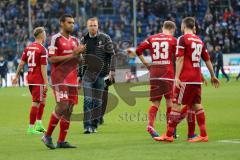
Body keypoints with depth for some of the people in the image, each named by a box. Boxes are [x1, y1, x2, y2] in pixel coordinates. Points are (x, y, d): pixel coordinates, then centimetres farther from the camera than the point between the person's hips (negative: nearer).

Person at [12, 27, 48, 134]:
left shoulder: (28, 47, 9)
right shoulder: (42, 49, -13)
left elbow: (21, 63, 11)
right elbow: (43, 68, -16)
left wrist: (17, 76, 18)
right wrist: (46, 83, -14)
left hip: (30, 77, 8)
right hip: (38, 79, -8)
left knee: (42, 100, 20)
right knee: (36, 103, -3)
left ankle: (39, 124, 21)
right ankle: (31, 128, -1)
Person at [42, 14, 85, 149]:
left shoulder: (75, 40, 16)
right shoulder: (56, 39, -6)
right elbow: (52, 59, -14)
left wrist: (79, 53, -3)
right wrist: (72, 55, -15)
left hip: (72, 79, 7)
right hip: (59, 78, -7)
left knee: (69, 110, 3)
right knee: (62, 106, -16)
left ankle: (61, 141, 7)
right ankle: (48, 136, -3)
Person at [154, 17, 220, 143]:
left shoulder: (182, 39, -6)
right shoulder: (199, 40, 14)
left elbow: (180, 59, -13)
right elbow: (207, 59, 20)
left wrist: (177, 77, -16)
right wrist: (213, 76, 29)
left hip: (185, 78, -7)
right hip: (197, 78, 7)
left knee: (176, 104, -4)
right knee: (197, 105, 8)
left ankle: (169, 135, -3)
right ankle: (203, 135, 5)